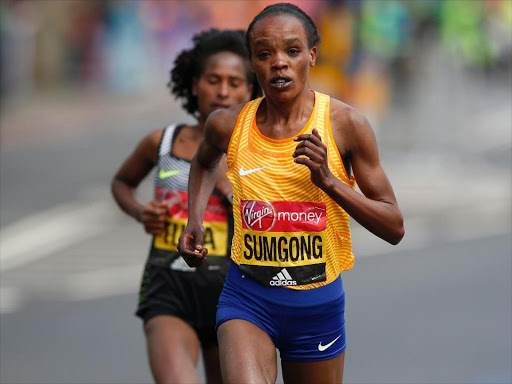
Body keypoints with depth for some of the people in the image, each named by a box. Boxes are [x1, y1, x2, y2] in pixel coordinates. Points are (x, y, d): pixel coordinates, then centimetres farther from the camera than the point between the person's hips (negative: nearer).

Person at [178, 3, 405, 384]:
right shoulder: (229, 125, -3)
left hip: (318, 306, 1)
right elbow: (205, 163, 24)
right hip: (247, 300, 0)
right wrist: (194, 223, 7)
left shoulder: (345, 124, -9)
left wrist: (329, 181, -20)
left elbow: (394, 229, -7)